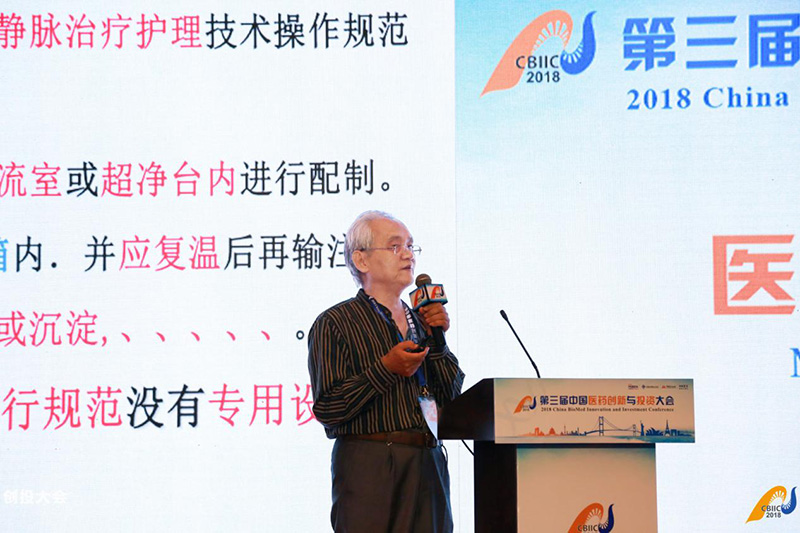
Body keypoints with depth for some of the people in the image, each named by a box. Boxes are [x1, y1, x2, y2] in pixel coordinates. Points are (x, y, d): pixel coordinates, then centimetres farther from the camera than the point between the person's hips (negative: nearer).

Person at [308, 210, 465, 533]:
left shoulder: (420, 321, 17)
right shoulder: (334, 324, -2)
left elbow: (452, 396, 10)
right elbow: (327, 409, -11)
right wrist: (385, 370, -16)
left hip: (429, 467, 6)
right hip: (370, 468, -5)